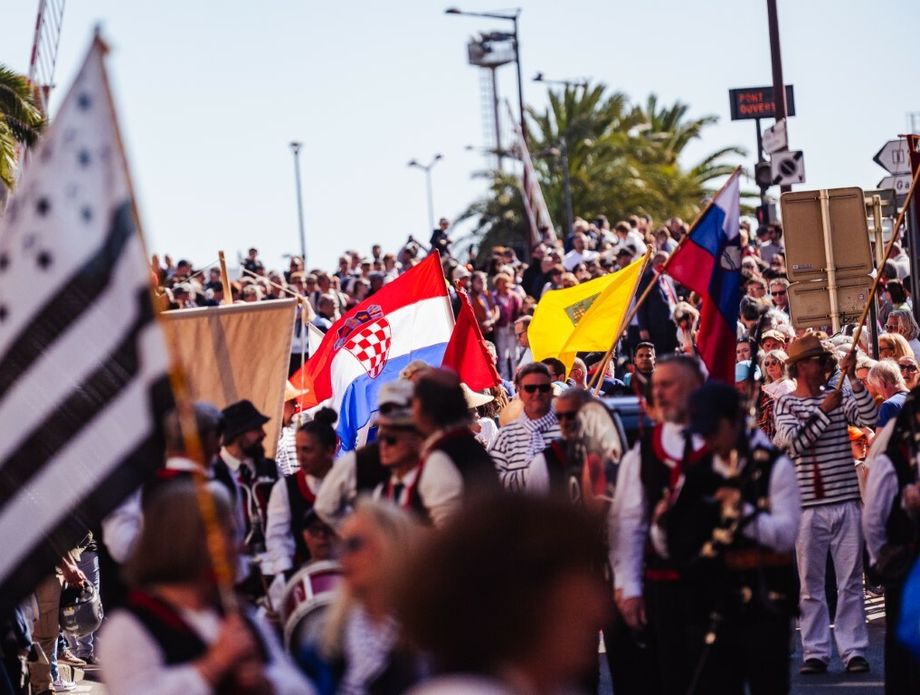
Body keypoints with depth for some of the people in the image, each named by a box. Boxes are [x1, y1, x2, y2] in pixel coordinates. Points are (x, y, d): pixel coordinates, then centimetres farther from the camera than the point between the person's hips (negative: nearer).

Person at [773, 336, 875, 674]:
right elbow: (795, 443, -13)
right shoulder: (785, 405, 2)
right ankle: (815, 652, 9)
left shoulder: (838, 397, 8)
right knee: (811, 583, 3)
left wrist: (853, 379, -13)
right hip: (808, 506, -2)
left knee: (851, 581, 2)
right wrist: (824, 411, -14)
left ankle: (854, 650, 6)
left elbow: (869, 417, -8)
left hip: (846, 501, 2)